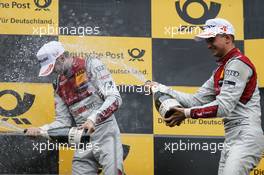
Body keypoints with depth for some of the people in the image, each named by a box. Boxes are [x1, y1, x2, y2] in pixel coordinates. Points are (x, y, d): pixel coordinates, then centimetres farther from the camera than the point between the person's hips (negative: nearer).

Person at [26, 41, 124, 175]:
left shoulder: (91, 66, -5)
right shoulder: (59, 85, 13)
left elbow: (114, 98, -12)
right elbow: (63, 121, 15)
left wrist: (93, 119, -23)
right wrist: (41, 130, 0)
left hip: (105, 135, -6)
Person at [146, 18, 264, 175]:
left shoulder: (238, 63, -11)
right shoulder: (221, 70, 21)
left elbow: (224, 106, -19)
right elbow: (197, 100, 17)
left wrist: (188, 113, -22)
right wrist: (163, 89, 11)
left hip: (246, 137, -10)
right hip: (232, 137, 10)